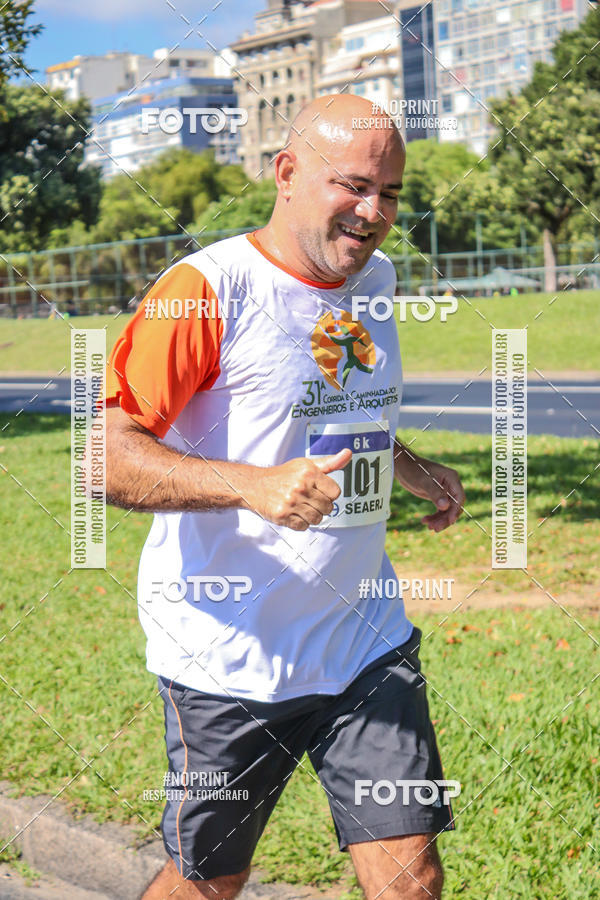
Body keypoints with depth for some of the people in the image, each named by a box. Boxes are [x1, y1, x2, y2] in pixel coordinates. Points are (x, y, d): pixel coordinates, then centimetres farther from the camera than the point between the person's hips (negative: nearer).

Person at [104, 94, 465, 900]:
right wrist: (253, 485, -34)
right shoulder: (206, 289, -15)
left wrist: (410, 468, 15)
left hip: (366, 642, 6)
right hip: (229, 658, -5)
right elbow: (107, 455, -21)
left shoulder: (376, 279, 9)